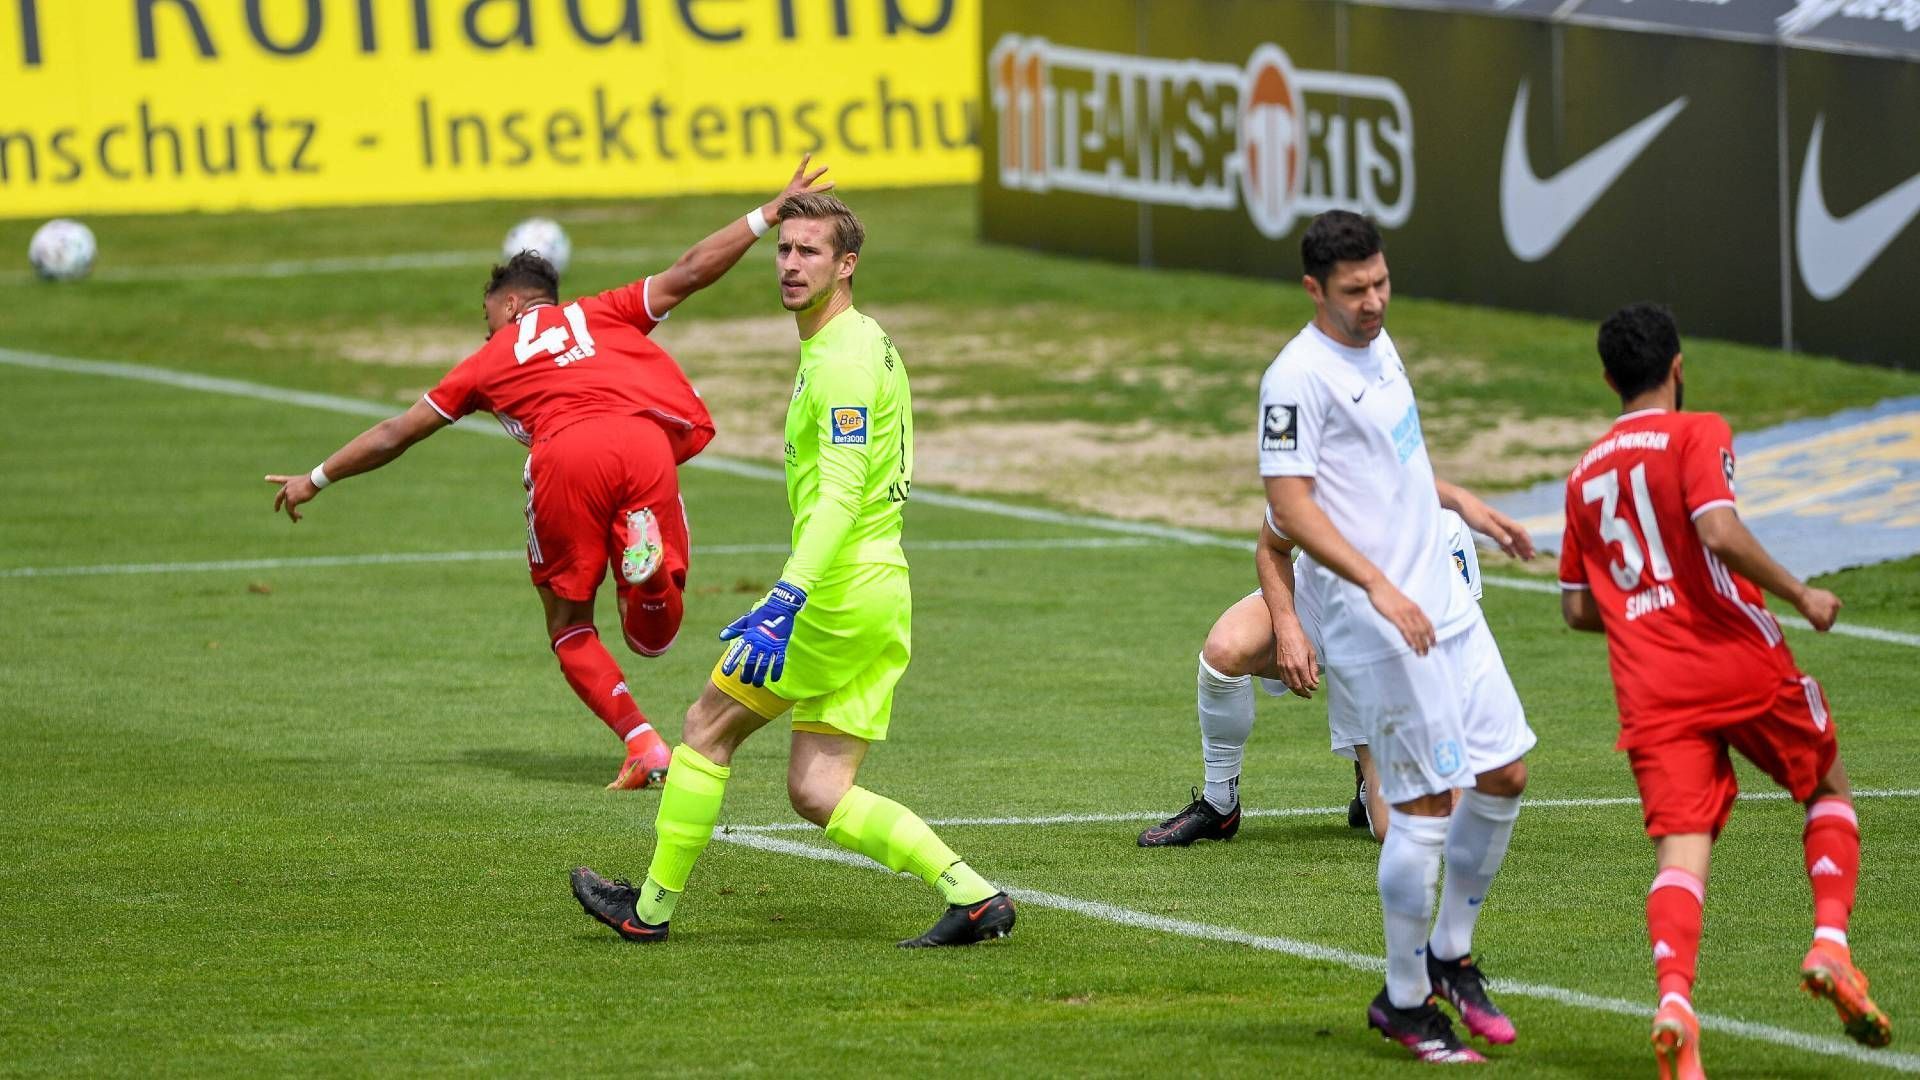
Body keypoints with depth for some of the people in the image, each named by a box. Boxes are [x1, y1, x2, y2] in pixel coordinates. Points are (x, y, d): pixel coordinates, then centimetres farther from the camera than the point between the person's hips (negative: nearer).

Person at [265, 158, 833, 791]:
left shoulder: (493, 358, 30)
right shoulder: (602, 313, 32)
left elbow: (397, 434, 36)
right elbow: (689, 273, 22)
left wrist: (316, 480, 48)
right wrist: (772, 212, 28)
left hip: (566, 454, -2)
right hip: (646, 440, 2)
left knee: (569, 627, 16)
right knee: (653, 637, 10)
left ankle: (642, 744, -5)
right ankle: (648, 562, -25)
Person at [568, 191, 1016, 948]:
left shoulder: (843, 361, -14)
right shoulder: (865, 346, 18)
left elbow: (840, 495, -24)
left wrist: (789, 596, -34)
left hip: (839, 594, -9)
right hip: (884, 600, 9)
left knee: (706, 729, 5)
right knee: (818, 794, 5)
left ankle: (653, 906, 14)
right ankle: (971, 895, -5)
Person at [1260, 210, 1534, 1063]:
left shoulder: (1377, 343, 12)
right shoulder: (1299, 376, -16)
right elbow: (1290, 508, -21)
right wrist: (1379, 587, -28)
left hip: (1441, 603, 9)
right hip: (1377, 627, -9)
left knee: (1503, 775, 10)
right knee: (1424, 806, -6)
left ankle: (1451, 956, 26)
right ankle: (1404, 1002, 7)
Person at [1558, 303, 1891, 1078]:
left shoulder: (1585, 476, 15)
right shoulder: (1697, 435, -2)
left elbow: (1577, 608, 18)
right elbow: (1719, 532, -19)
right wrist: (1800, 595, -9)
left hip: (1649, 689, 3)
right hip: (1741, 664, -3)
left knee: (1681, 850, -6)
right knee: (1830, 791, 20)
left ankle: (1674, 997, -34)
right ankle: (1830, 945, -2)